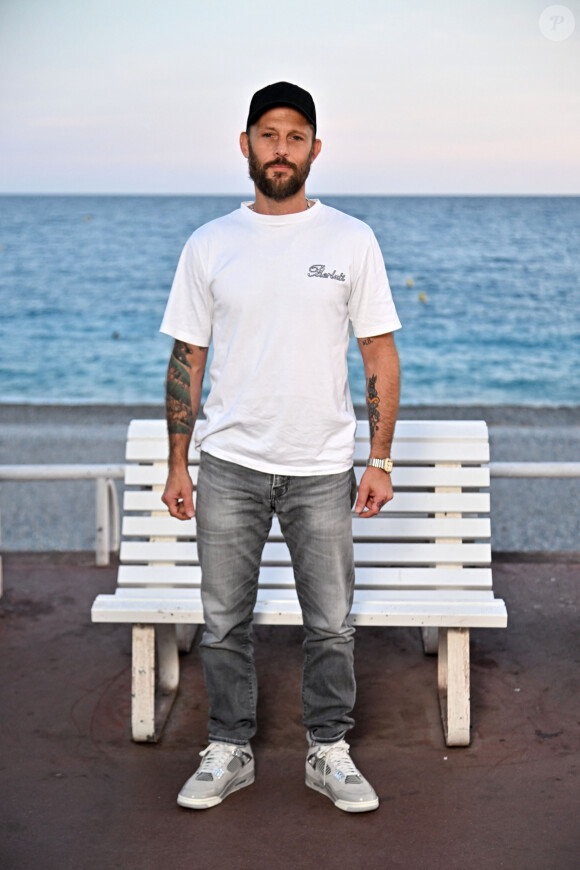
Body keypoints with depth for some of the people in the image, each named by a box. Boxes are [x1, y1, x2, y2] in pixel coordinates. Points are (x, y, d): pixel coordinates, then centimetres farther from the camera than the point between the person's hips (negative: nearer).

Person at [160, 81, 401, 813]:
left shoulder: (351, 240, 1)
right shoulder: (209, 245, 3)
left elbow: (380, 354, 2)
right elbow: (187, 358, 6)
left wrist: (380, 460, -4)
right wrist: (177, 466, 2)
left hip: (322, 467, 0)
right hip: (229, 464, 1)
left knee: (331, 625, 7)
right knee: (224, 623, 9)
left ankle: (329, 753, 25)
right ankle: (229, 751, 25)